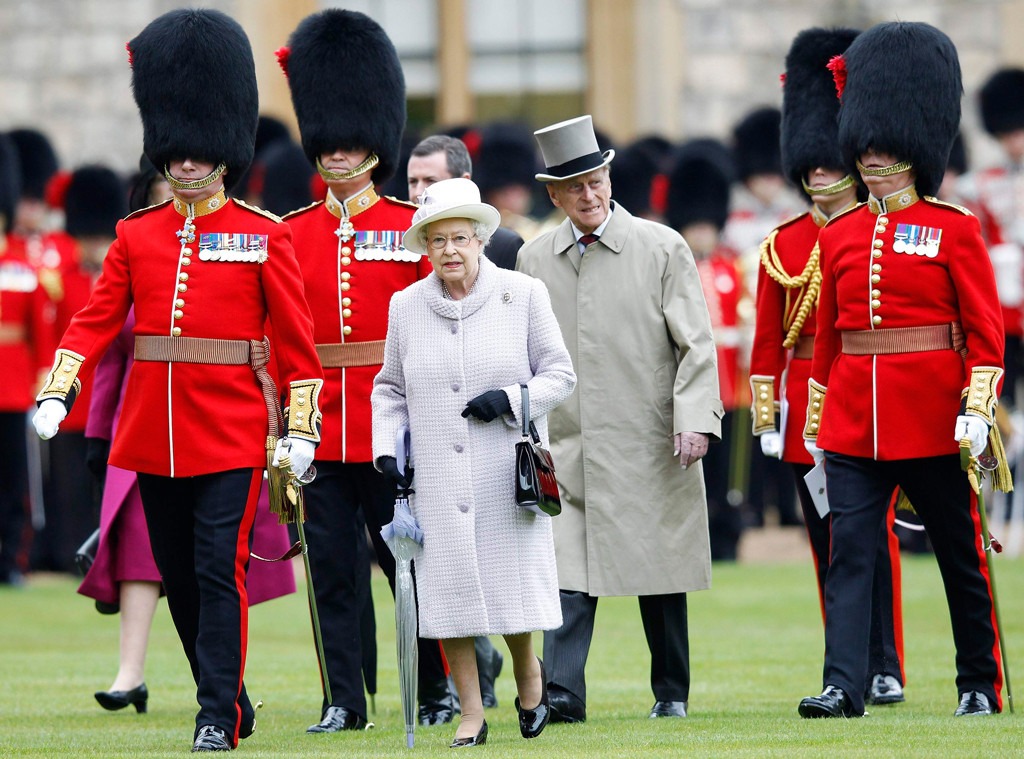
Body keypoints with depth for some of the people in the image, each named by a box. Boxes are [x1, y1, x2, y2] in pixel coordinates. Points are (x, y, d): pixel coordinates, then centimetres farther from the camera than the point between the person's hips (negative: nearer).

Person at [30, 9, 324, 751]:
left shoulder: (264, 237, -1)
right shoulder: (137, 235, 9)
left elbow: (297, 341, -1)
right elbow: (95, 320, 4)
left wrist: (300, 432, -6)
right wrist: (57, 392, -10)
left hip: (232, 434, -4)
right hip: (154, 433, 4)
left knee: (221, 570, -9)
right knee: (179, 576, 10)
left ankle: (220, 717, -7)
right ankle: (229, 697, 22)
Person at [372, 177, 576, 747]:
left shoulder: (524, 295, 0)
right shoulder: (407, 306, 6)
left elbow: (560, 373, 2)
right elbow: (390, 388, 14)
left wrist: (512, 399, -15)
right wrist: (386, 449, 1)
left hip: (508, 474, -2)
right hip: (437, 479, 2)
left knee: (514, 586, -1)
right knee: (451, 589, -2)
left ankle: (528, 671, 29)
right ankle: (472, 716, 5)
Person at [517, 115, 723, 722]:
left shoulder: (663, 248, -1)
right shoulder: (534, 260, 8)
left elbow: (696, 345, -3)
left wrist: (695, 419, -14)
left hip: (649, 444, -2)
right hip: (567, 448, 2)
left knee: (660, 570, 6)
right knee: (570, 569, -9)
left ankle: (672, 692, 17)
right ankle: (563, 690, -14)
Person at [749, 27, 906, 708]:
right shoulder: (782, 245, 9)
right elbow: (768, 341, 10)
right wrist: (764, 415, 5)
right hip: (806, 407, 4)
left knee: (873, 535, -6)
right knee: (827, 541, 6)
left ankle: (884, 669, -2)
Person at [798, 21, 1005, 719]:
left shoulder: (955, 230, -2)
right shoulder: (840, 236, 9)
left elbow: (986, 332, -5)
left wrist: (977, 410, -16)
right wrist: (815, 426, 14)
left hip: (933, 422, -3)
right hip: (854, 421, 3)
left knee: (961, 556, 7)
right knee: (850, 551, -7)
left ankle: (982, 684, 17)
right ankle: (844, 686, -12)